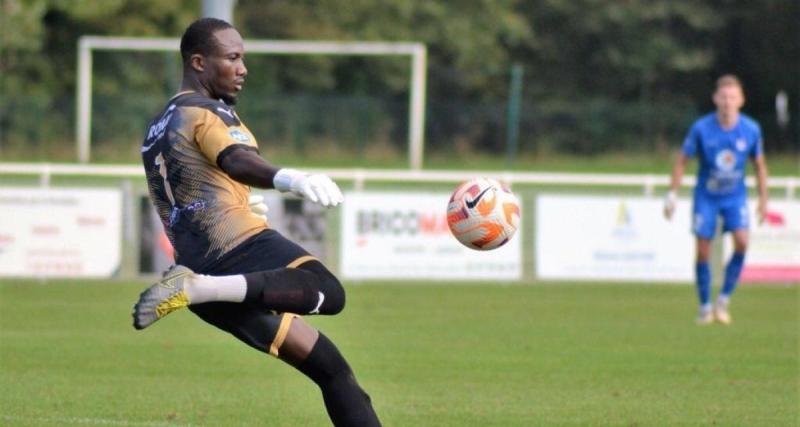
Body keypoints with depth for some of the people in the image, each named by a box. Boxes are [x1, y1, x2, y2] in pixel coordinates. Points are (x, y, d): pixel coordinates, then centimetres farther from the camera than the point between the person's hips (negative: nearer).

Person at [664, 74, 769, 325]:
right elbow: (682, 161, -2)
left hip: (736, 196, 1)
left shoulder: (751, 130, -9)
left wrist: (763, 200, 8)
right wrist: (672, 195, -5)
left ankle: (724, 299, -7)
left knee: (742, 241, -20)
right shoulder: (701, 128, -14)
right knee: (703, 252, -5)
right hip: (706, 197, -1)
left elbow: (759, 165, 6)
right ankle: (705, 307, 12)